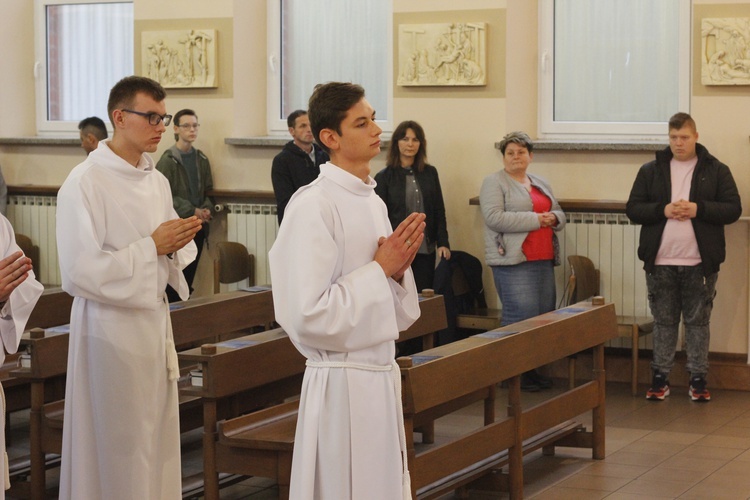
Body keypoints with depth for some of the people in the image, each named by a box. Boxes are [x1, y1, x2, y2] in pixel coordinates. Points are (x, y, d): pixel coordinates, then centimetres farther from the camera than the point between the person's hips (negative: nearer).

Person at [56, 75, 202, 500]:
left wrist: (176, 245, -3)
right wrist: (151, 246, -17)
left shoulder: (157, 181, 10)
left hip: (155, 319, 7)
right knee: (119, 446, 0)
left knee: (158, 441, 12)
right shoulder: (84, 184, -14)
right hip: (111, 325, -7)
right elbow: (80, 272, -19)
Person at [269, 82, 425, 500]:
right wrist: (379, 269, -15)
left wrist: (398, 269, -3)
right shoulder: (313, 206, -16)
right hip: (343, 382, -8)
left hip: (382, 376, 8)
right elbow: (307, 315, -22)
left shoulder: (373, 201, 10)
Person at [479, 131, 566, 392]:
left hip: (544, 260, 8)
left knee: (545, 315, 6)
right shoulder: (494, 182, -3)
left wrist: (553, 218, -3)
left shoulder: (541, 184, 20)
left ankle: (534, 368, 15)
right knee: (522, 316, -12)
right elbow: (494, 218, -16)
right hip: (513, 262, -8)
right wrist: (535, 219, -15)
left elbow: (559, 215, 23)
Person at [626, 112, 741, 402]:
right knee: (663, 322, 9)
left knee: (698, 322, 6)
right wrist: (662, 210, -15)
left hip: (700, 263, -1)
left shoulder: (716, 170, 3)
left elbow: (733, 209, -3)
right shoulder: (650, 171, 6)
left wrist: (698, 209, -17)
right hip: (661, 262, 1)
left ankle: (698, 379, 13)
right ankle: (660, 378, 16)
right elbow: (633, 209, 2)